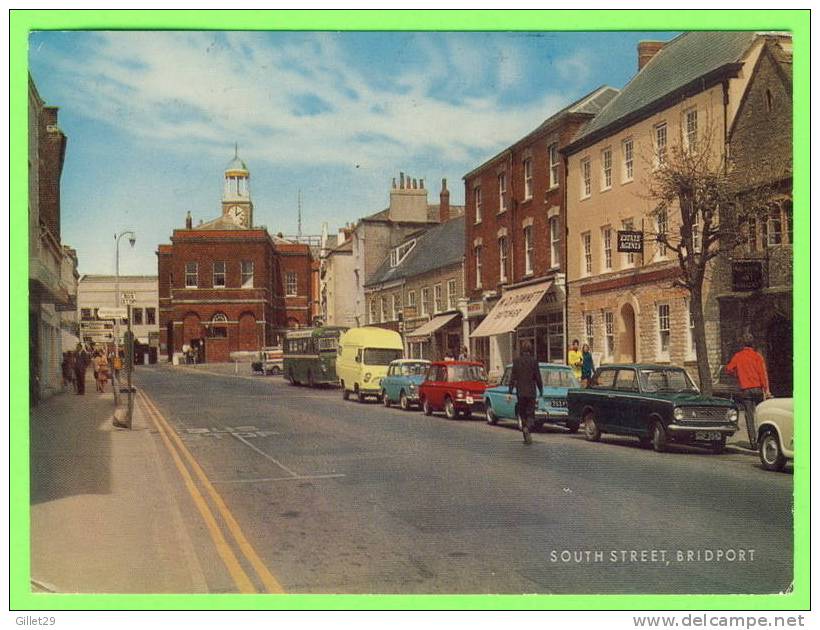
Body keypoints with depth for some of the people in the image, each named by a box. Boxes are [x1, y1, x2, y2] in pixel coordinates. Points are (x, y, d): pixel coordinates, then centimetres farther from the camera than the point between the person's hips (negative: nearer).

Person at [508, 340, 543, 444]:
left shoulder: (516, 360, -3)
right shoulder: (533, 361, -7)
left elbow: (513, 376, -1)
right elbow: (538, 377, -4)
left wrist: (510, 391, 3)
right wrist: (541, 390, 6)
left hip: (520, 392, 2)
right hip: (531, 391, -2)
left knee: (522, 413, 12)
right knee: (530, 413, 4)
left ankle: (527, 438, 14)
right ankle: (527, 428, -25)